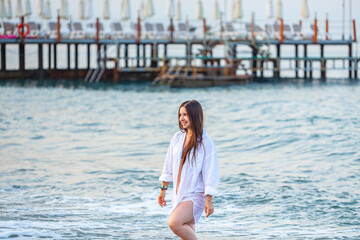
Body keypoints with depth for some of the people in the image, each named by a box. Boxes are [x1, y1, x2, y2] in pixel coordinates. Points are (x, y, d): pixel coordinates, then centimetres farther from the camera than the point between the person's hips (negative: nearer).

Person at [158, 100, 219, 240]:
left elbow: (210, 172, -12)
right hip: (178, 194, 6)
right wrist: (163, 189, 16)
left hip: (195, 195, -6)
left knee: (174, 223, -25)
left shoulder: (206, 143, -12)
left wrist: (209, 200, -14)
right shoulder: (177, 138, 5)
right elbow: (169, 166, 15)